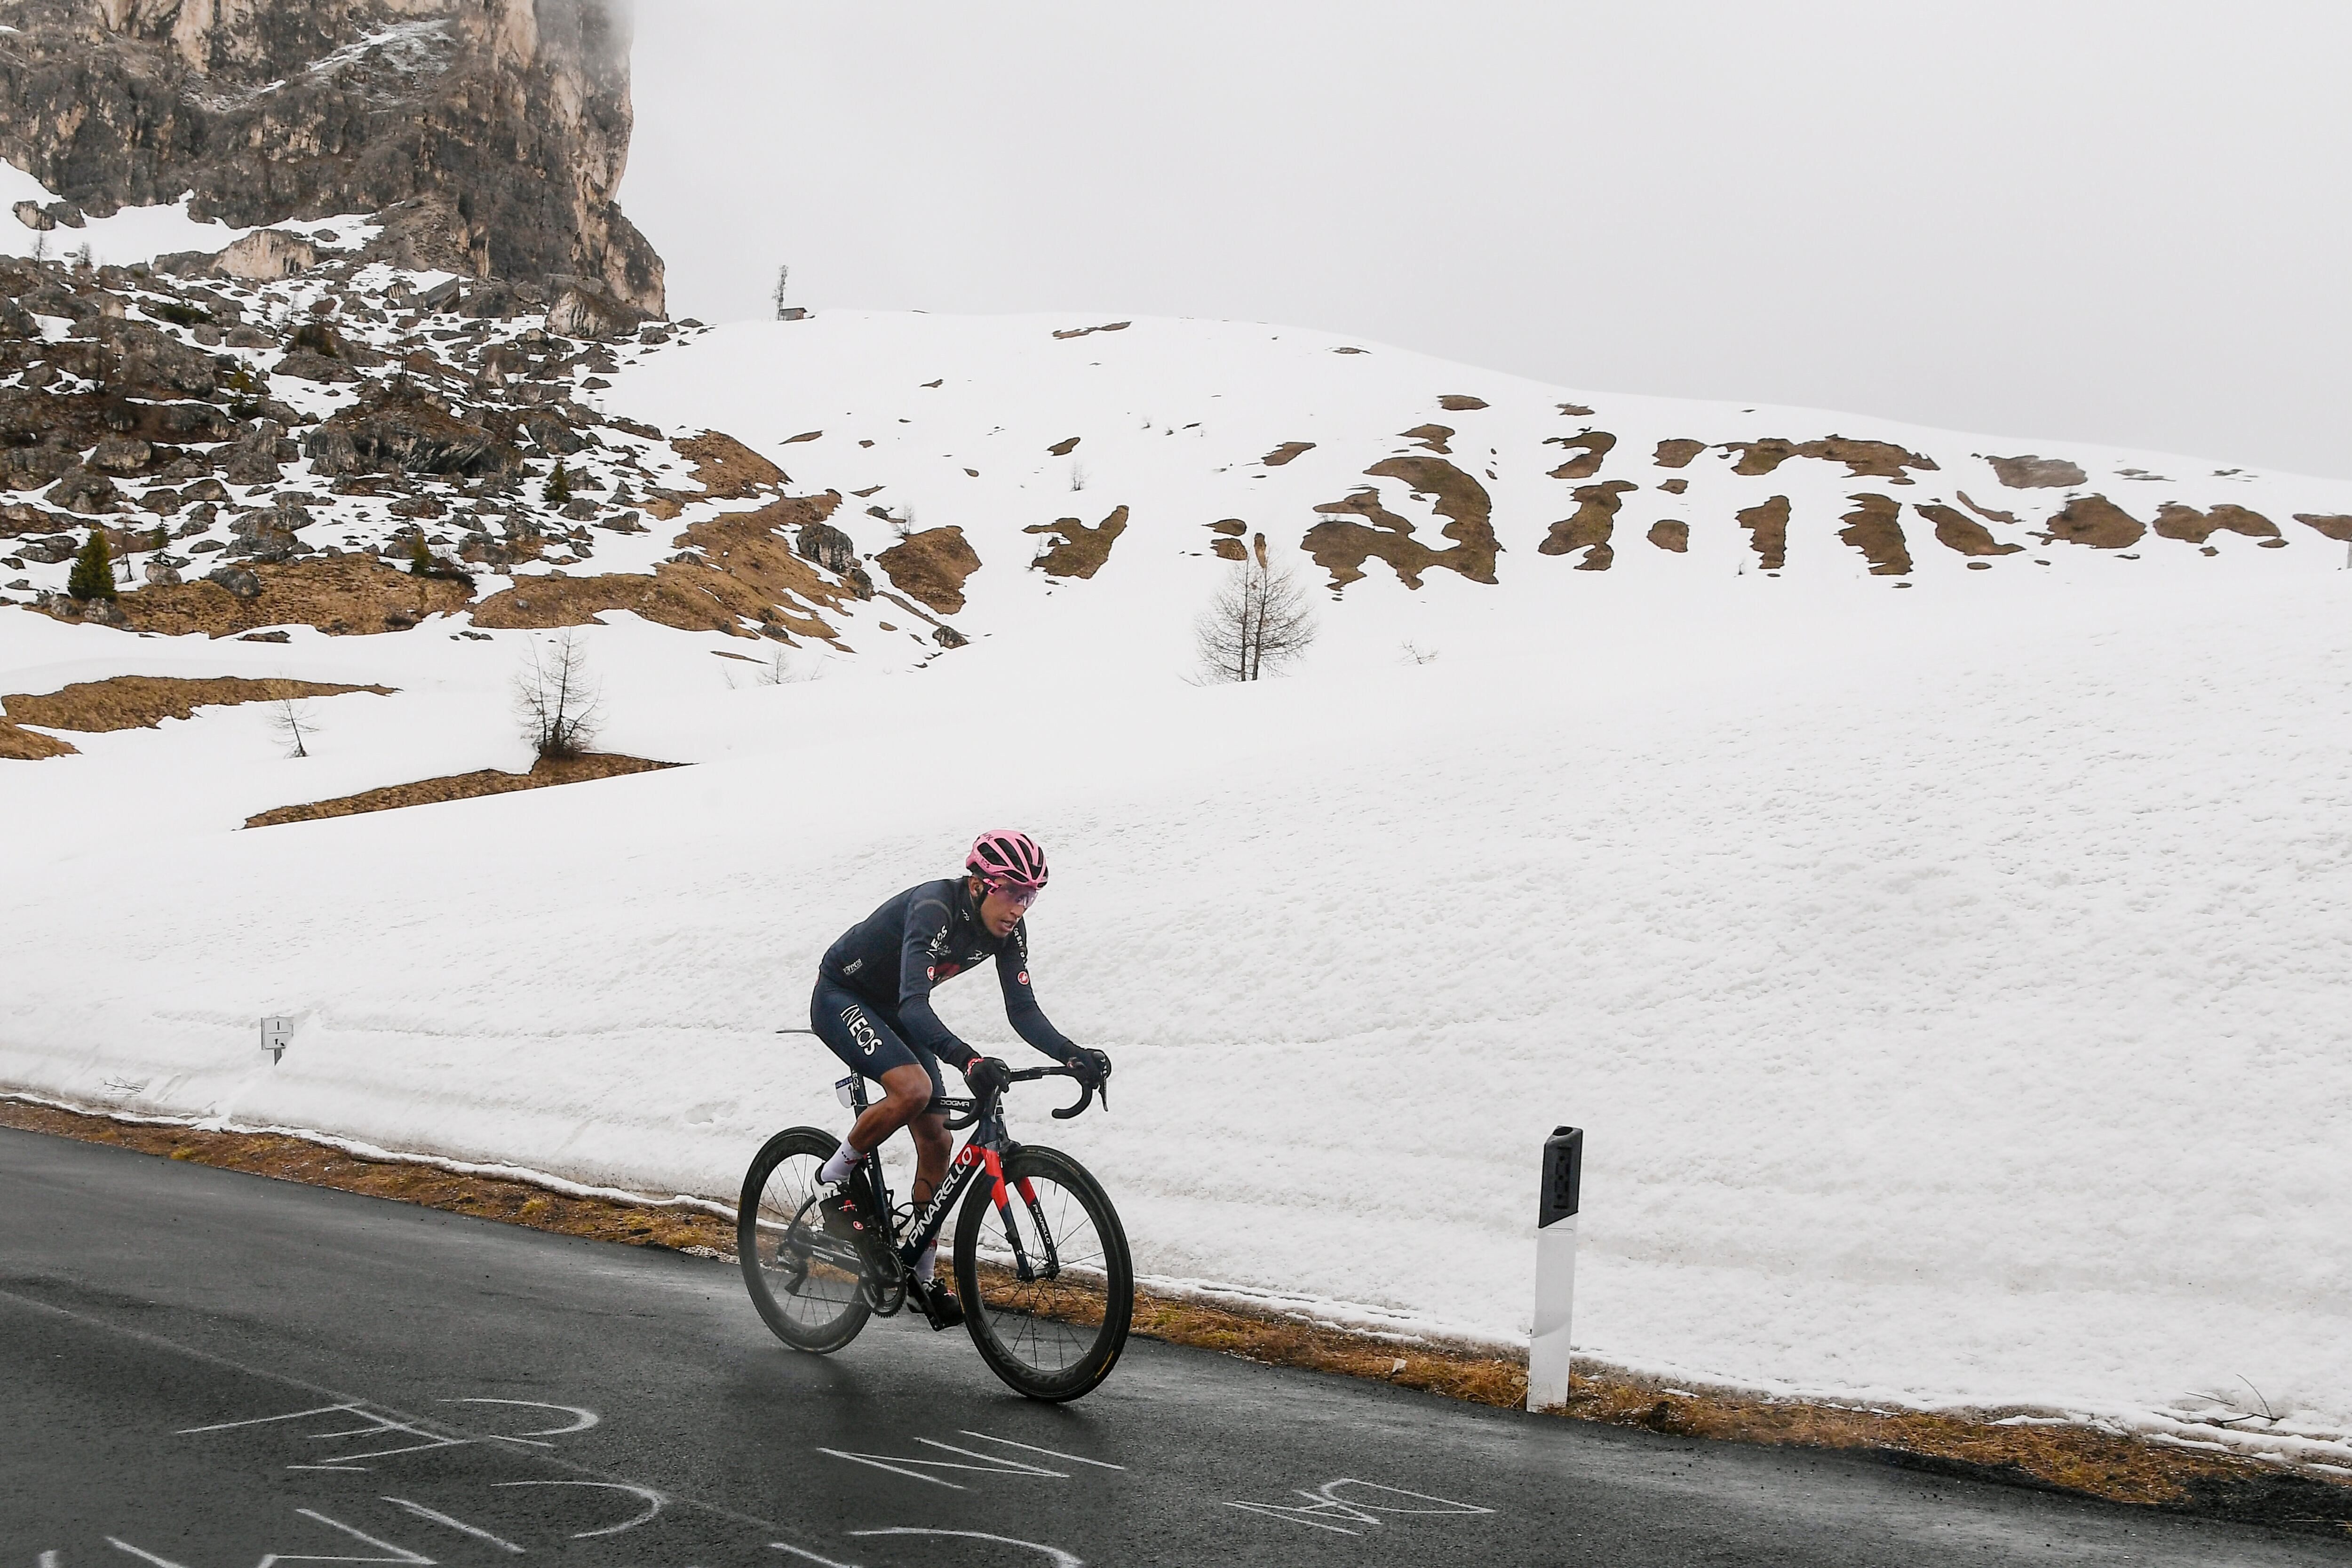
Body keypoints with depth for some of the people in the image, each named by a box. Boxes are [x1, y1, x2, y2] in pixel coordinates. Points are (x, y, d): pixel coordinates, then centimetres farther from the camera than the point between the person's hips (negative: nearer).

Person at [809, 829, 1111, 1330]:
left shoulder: (1007, 929, -12)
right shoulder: (934, 910, -35)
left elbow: (1023, 1011, -12)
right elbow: (914, 1005, -45)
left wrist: (1072, 1055, -29)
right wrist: (967, 1060, -60)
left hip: (893, 1012, 8)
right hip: (841, 999, -8)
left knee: (936, 1139, 0)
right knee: (913, 1088, -33)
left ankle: (923, 1274, 13)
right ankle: (840, 1179, -8)